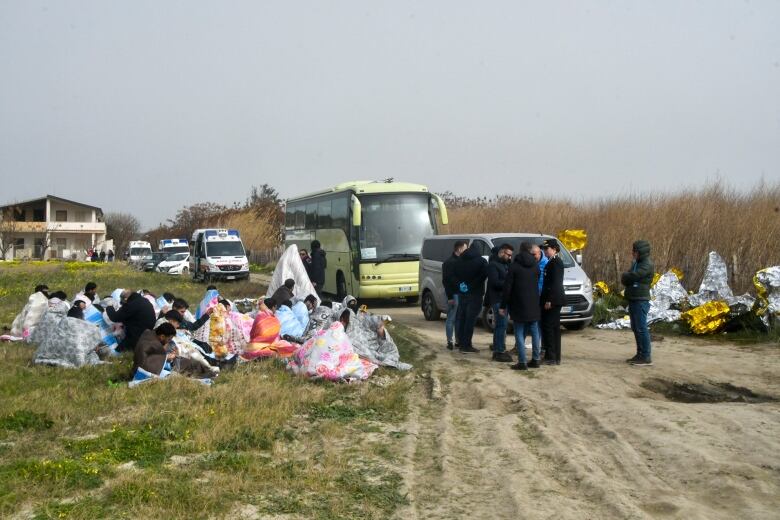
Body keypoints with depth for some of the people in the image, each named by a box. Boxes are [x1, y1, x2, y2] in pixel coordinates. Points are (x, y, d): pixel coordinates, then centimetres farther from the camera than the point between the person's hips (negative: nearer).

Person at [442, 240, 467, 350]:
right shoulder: (449, 263, -9)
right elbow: (446, 280, -12)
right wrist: (450, 296, -17)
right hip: (454, 295, -7)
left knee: (459, 319, 11)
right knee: (451, 319, -2)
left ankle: (458, 341, 17)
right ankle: (450, 342, 2)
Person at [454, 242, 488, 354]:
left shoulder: (460, 261, 9)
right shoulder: (481, 261, -8)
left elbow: (455, 275, 11)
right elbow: (485, 274, -18)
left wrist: (460, 285, 9)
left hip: (462, 293, 6)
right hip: (474, 294, -6)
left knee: (462, 319, 12)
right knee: (470, 320, -5)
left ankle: (462, 344, 17)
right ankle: (466, 346, -6)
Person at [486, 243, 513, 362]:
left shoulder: (505, 264, 19)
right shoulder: (493, 265, -10)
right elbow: (495, 282, -19)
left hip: (504, 298, 10)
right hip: (497, 299, -10)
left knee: (500, 325, 13)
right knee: (501, 325, -11)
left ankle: (497, 350, 19)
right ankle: (500, 352, -10)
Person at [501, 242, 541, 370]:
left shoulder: (514, 266, -8)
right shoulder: (535, 266, 5)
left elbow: (507, 287, -10)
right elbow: (537, 283, 10)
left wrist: (503, 305, -5)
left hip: (519, 305, -4)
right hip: (533, 305, 4)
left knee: (520, 333, -1)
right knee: (534, 332, 13)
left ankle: (522, 362, -6)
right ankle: (535, 359, 16)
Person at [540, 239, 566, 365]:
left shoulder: (556, 262, -13)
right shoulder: (552, 262, 17)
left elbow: (555, 283, -19)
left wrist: (549, 300, -21)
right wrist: (546, 299, 19)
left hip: (553, 300, -10)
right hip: (554, 300, 10)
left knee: (549, 327, -8)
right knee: (554, 328, 11)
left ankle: (551, 357, -7)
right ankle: (555, 357, 15)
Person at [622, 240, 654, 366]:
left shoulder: (647, 265, -13)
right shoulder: (636, 263, 15)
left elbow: (633, 276, -24)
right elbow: (624, 279, 12)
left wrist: (626, 276, -4)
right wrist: (628, 278, -9)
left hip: (641, 300, -9)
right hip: (633, 299, 9)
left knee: (641, 328, -8)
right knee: (635, 328, 14)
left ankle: (646, 357, -6)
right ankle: (640, 354, 22)